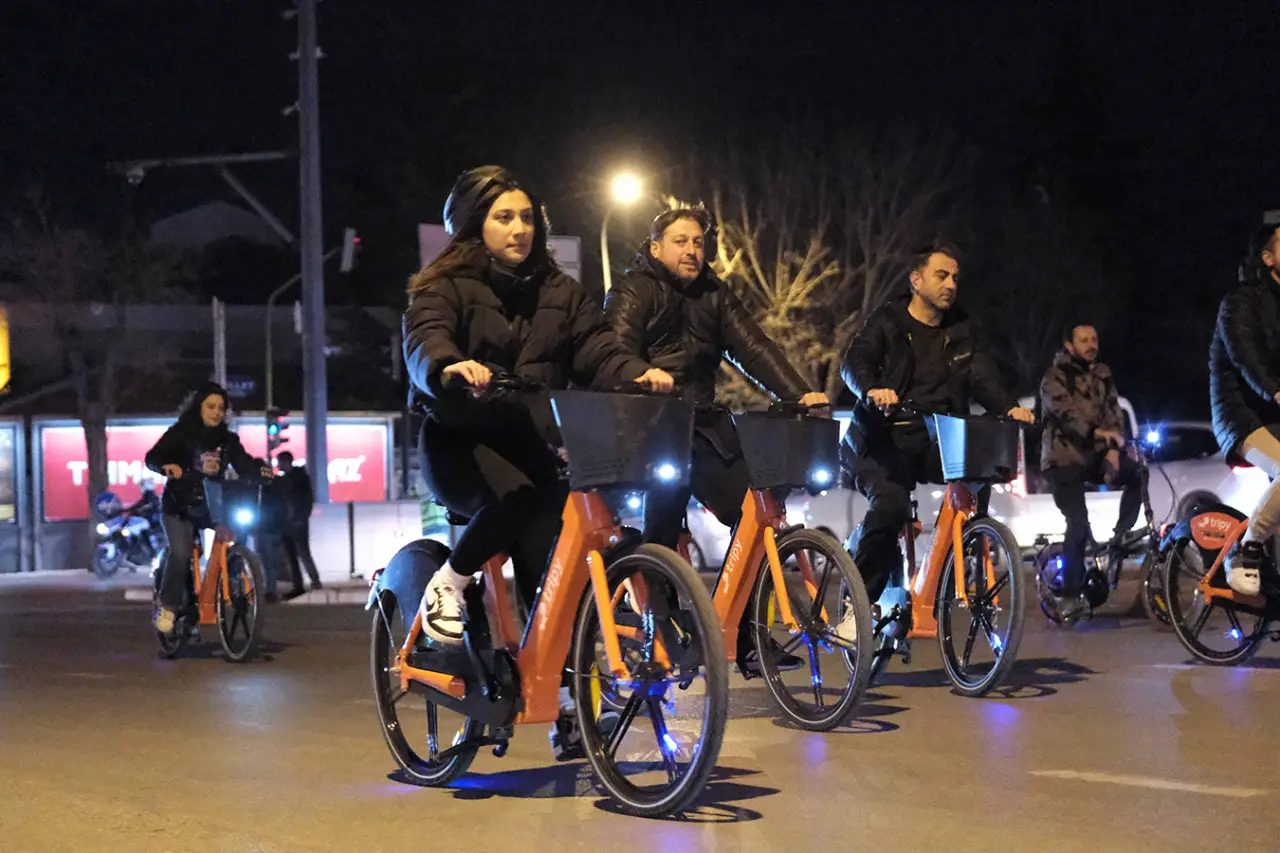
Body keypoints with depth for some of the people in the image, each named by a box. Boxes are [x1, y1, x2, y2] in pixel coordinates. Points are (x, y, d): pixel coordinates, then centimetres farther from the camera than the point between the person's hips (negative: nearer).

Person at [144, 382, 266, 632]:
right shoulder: (180, 433, -5)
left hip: (211, 505, 4)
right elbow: (152, 457, -14)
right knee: (180, 552, -24)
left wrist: (260, 469, -25)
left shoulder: (228, 440, 6)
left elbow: (244, 464, -2)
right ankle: (167, 607, -12)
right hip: (178, 506, -4)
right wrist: (167, 466, -37)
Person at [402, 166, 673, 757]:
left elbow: (596, 347, 1)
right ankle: (447, 584, -10)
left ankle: (567, 708, -5)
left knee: (552, 566, -11)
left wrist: (638, 374, -22)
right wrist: (451, 366, -44)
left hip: (531, 446, 4)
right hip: (461, 445, -4)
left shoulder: (558, 292, 15)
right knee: (517, 497, -35)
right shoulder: (445, 288, 0)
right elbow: (423, 342, -20)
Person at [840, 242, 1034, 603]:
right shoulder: (887, 322, 3)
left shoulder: (961, 330, 16)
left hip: (935, 442, 4)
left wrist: (1009, 407, -18)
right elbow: (853, 361, -14)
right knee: (891, 504, -30)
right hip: (884, 441, -4)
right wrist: (872, 390, -37)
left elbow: (983, 376, 4)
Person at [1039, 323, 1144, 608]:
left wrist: (1114, 448, -13)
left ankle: (1119, 537, -8)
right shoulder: (1055, 378, -6)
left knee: (1138, 474, -22)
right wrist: (1097, 431, -40)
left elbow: (1114, 413, 5)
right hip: (1065, 457, -5)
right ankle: (1071, 590, -4)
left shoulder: (1102, 375, 12)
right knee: (1079, 523, -16)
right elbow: (1065, 410, -24)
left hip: (1096, 453, 5)